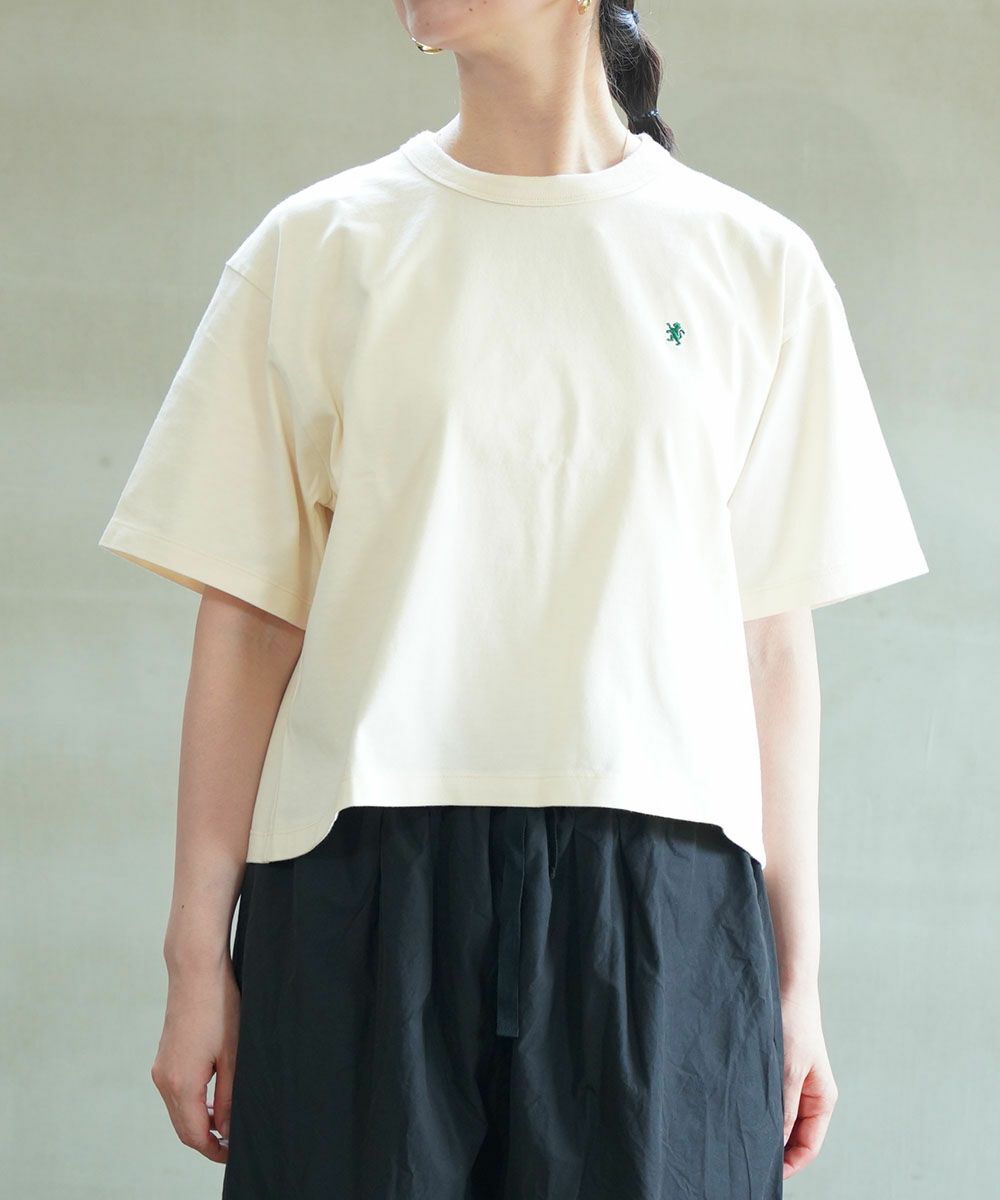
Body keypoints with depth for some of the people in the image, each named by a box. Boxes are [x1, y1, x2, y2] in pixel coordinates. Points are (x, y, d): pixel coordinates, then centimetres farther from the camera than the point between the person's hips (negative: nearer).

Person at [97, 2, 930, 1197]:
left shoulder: (754, 263, 8)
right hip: (363, 881, 0)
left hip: (662, 899, 0)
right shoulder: (318, 246, 7)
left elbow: (771, 642, 7)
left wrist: (796, 981, 6)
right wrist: (198, 958, 2)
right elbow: (247, 617, 5)